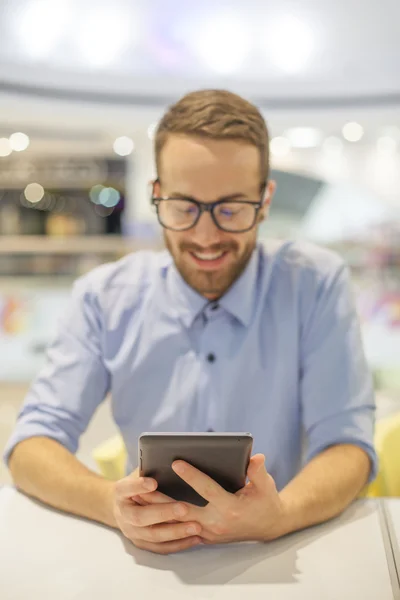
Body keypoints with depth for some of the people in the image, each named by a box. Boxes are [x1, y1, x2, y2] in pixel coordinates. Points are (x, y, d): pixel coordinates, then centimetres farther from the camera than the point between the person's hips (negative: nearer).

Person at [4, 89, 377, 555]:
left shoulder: (316, 284, -7)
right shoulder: (104, 296, -3)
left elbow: (346, 443, -10)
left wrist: (279, 515, -32)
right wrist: (112, 503, -28)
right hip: (148, 558, 1)